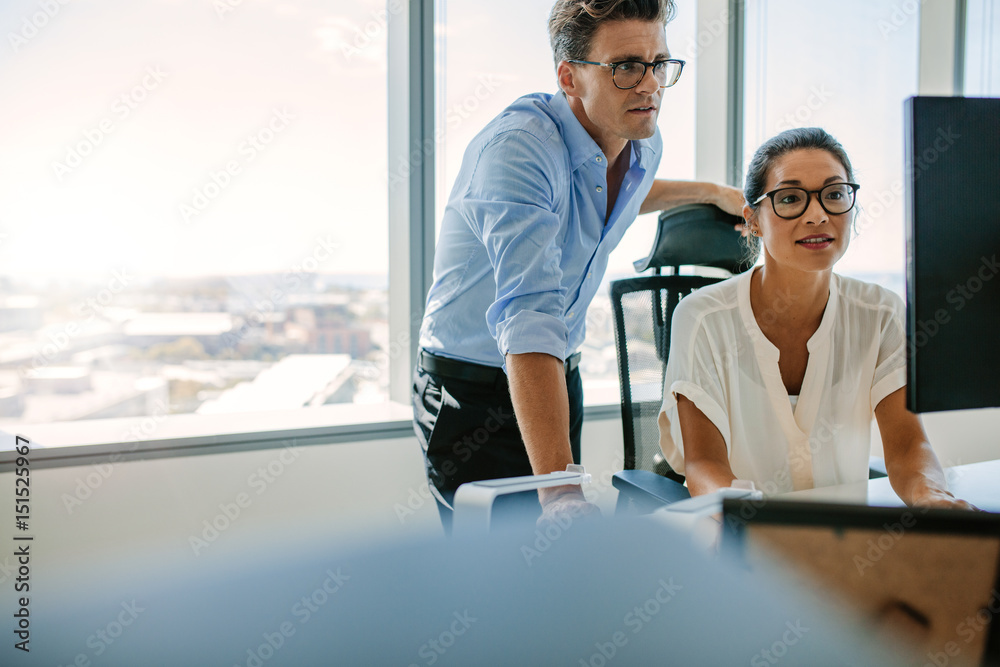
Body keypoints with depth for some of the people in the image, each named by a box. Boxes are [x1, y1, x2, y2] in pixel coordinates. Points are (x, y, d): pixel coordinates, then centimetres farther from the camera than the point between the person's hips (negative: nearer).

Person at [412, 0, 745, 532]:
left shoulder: (643, 145, -2)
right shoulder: (518, 146, -28)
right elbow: (529, 315, -41)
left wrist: (710, 192, 23)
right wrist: (560, 491, -48)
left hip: (560, 376, 7)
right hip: (472, 392, -7)